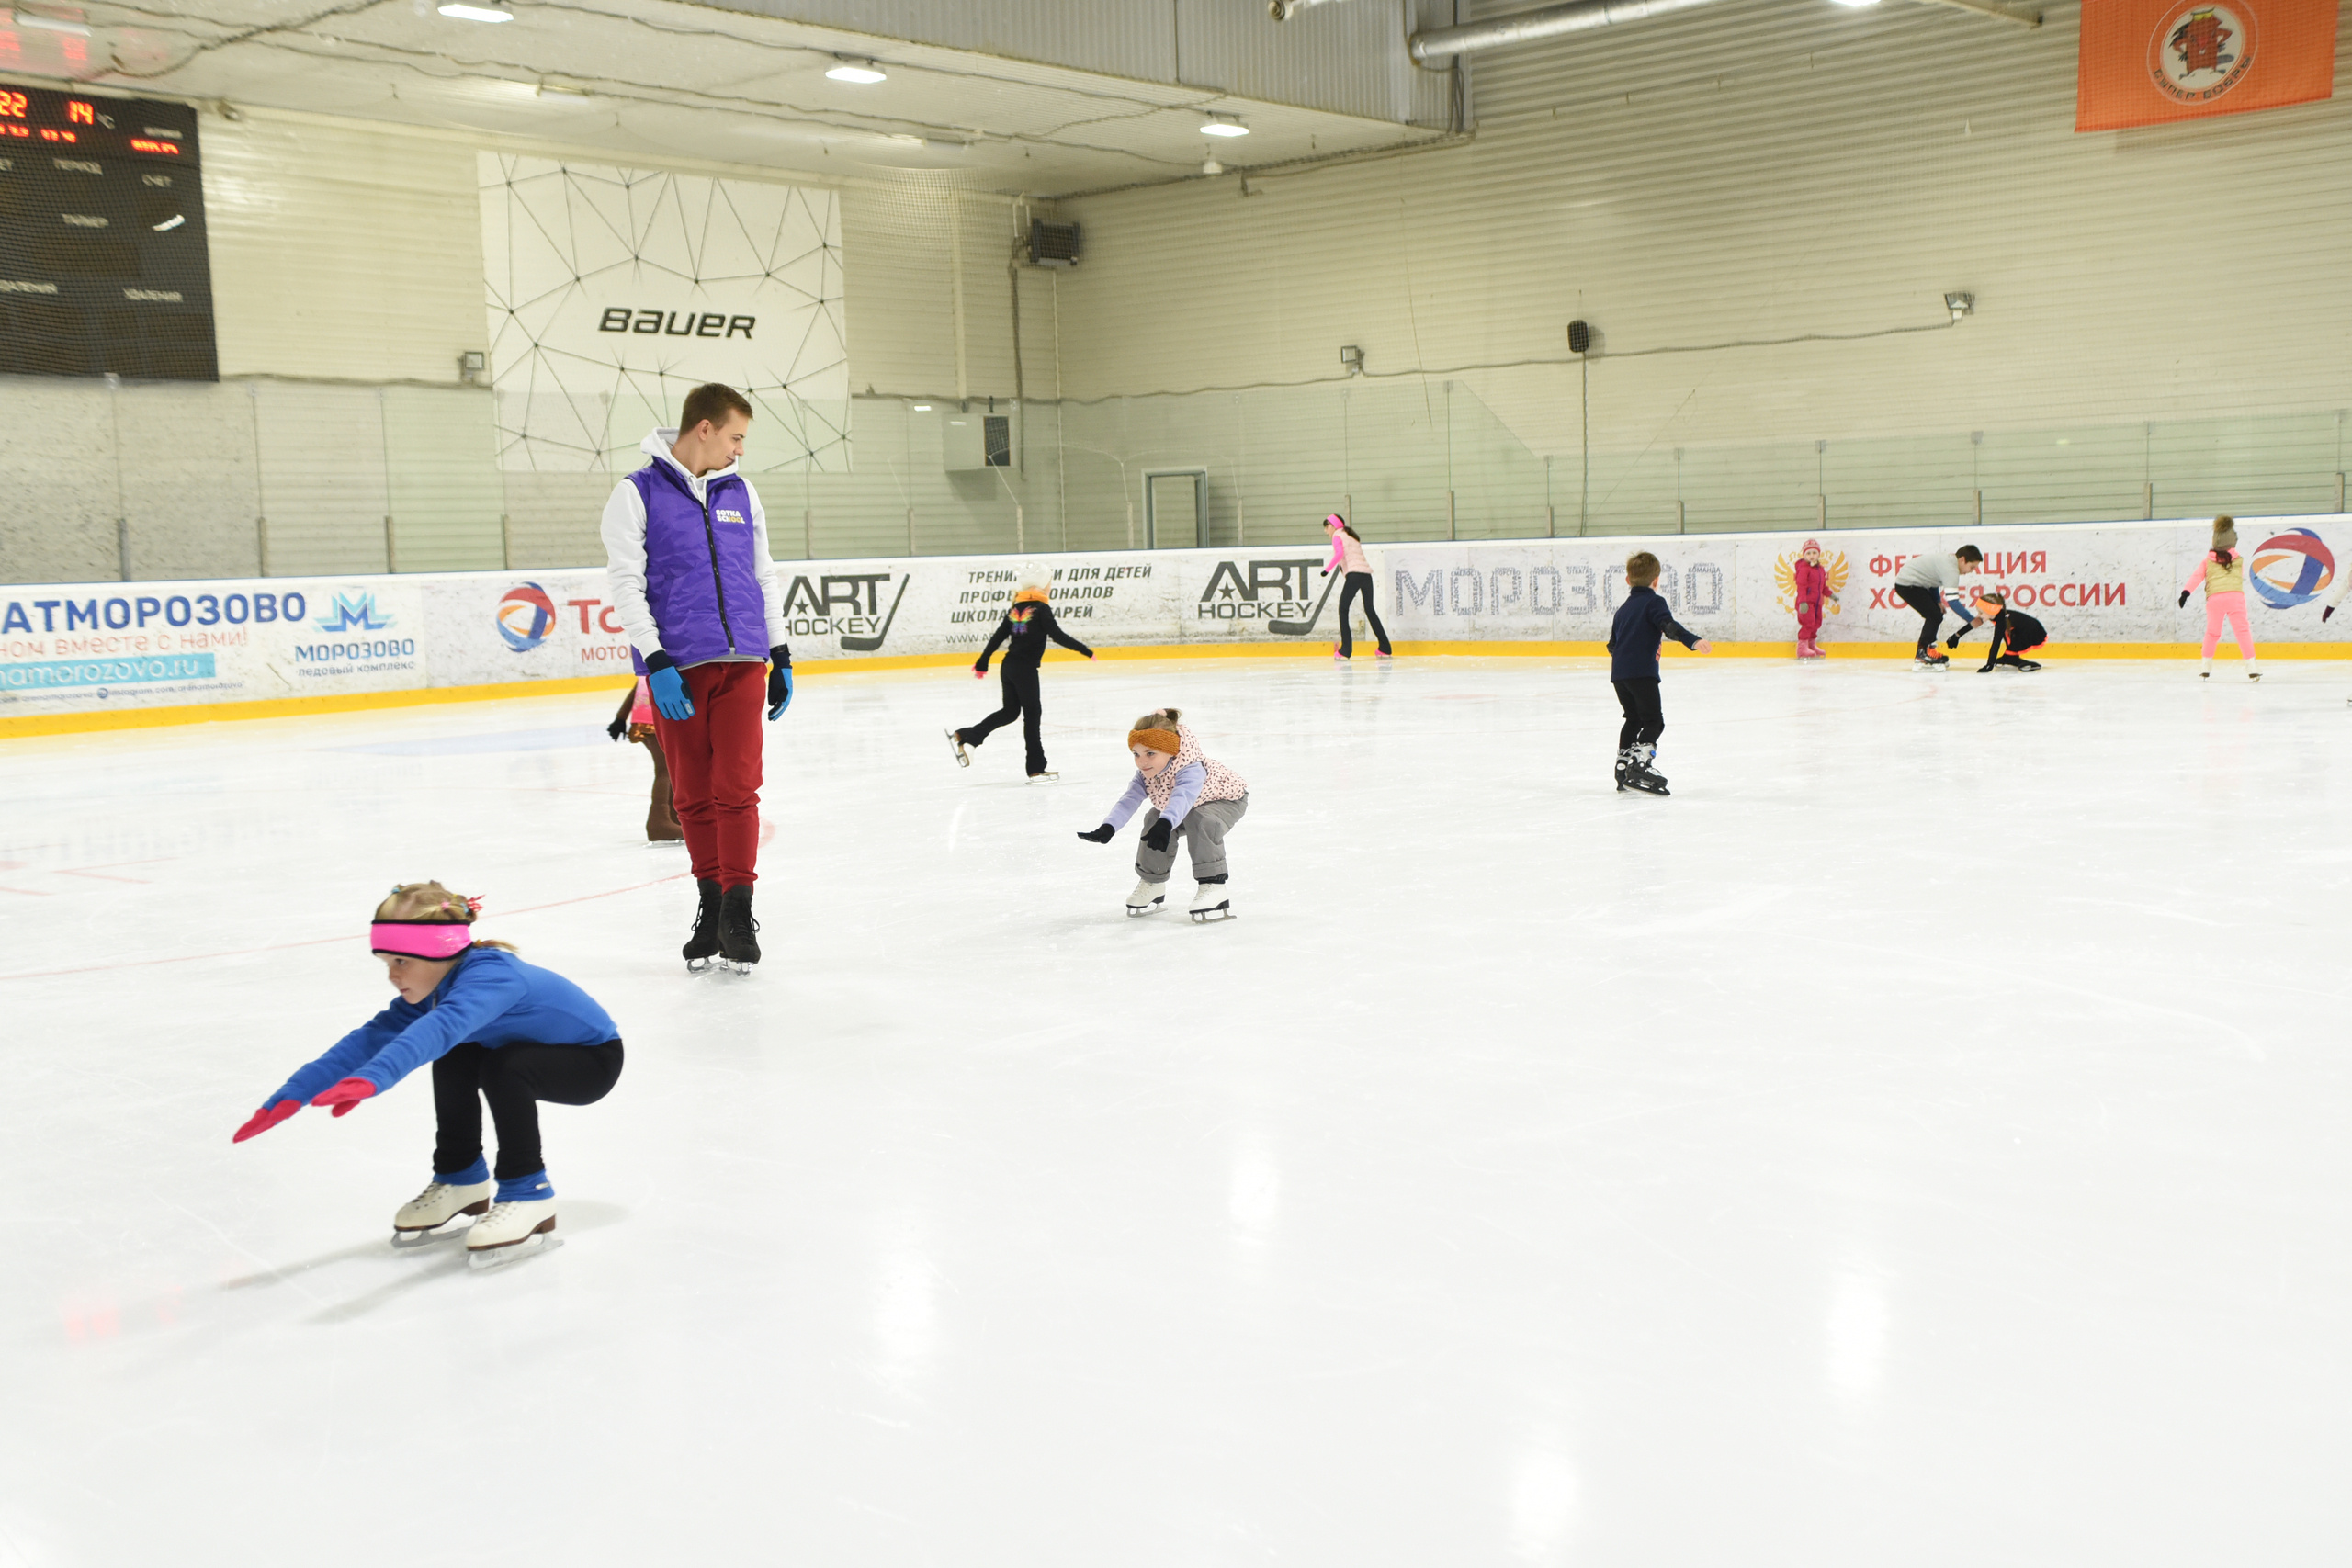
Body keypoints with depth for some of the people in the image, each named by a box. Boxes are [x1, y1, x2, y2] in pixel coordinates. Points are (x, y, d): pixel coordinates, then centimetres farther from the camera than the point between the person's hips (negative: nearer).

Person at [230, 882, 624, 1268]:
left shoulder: (488, 976, -35)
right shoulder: (432, 988, -9)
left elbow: (437, 1029, -54)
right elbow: (367, 1041, -14)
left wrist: (369, 1080, -69)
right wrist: (289, 1099, -22)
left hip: (594, 1058, -8)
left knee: (503, 1067, -30)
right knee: (454, 1060, -5)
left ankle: (528, 1195, -15)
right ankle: (461, 1180, 14)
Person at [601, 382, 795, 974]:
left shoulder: (740, 493, 14)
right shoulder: (637, 494, 0)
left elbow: (763, 577, 20)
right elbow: (625, 585, -6)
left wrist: (782, 658, 17)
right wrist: (656, 665, -13)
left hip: (742, 662, 3)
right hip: (678, 670, -2)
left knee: (737, 790, -6)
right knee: (693, 796, 5)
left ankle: (738, 913, -1)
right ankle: (710, 905, 19)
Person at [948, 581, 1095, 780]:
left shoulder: (1015, 608, 10)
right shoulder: (1041, 609, -9)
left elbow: (998, 637, 11)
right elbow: (1057, 635, -15)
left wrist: (982, 663, 17)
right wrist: (1085, 650, -10)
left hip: (1009, 666, 7)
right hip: (1026, 668, -7)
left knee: (1010, 711, 19)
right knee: (1032, 713, 0)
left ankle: (964, 736, 16)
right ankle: (1036, 769, 2)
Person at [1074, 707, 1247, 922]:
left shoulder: (1191, 769, -44)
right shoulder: (1146, 774, -21)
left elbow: (1182, 798, -62)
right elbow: (1128, 800, -28)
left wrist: (1166, 823, -80)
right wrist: (1108, 827, -45)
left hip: (1227, 799, -8)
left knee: (1201, 823, -35)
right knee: (1154, 821, -6)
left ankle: (1214, 884, -27)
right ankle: (1151, 882, 15)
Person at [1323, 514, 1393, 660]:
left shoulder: (1337, 536, 3)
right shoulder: (1352, 536, 28)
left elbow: (1339, 553, -15)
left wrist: (1327, 569, -14)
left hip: (1354, 573, -8)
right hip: (1367, 573, 8)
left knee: (1343, 608, -3)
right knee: (1369, 610, 18)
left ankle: (1345, 650, -11)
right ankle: (1385, 649, 21)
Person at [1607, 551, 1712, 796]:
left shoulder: (1623, 608, 21)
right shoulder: (1653, 602, -1)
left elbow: (1612, 644, 28)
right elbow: (1669, 626, -20)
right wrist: (1694, 640, -32)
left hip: (1619, 673, 7)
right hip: (1642, 672, -7)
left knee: (1633, 719, 20)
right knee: (1653, 721, -7)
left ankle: (1623, 767, 22)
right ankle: (1640, 764, -24)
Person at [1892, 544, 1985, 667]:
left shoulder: (1947, 559, 9)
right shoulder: (1951, 569, -22)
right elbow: (1953, 601, -25)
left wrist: (1938, 601, 14)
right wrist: (1971, 620, -19)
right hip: (1907, 586, -11)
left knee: (1936, 614, 14)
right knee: (1935, 616, -12)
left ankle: (1924, 653, 17)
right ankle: (1923, 653, -8)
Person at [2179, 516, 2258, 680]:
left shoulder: (2207, 561, 15)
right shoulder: (2239, 560, 17)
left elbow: (2196, 576, 3)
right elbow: (2241, 577, 26)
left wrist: (2186, 592, -5)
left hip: (2214, 597, 1)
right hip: (2235, 596, -1)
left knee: (2212, 632, 16)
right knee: (2243, 631, -1)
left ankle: (2206, 668, 16)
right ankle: (2251, 668, -7)